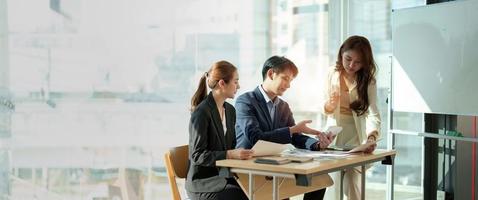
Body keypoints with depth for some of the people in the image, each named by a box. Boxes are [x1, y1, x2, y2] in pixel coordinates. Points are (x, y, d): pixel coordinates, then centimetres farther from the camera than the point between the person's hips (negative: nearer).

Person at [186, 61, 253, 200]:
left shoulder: (230, 110, 11)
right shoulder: (201, 113, -13)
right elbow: (197, 156, -15)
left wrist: (241, 154, -4)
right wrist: (230, 154, -25)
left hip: (225, 176, 7)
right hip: (203, 182, -7)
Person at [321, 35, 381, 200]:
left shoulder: (368, 80, -11)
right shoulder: (333, 73, -4)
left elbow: (373, 112, -23)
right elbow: (325, 110, 2)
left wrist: (372, 137, -42)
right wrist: (330, 105, -23)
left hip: (355, 133, -2)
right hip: (334, 132, 3)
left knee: (351, 184, -11)